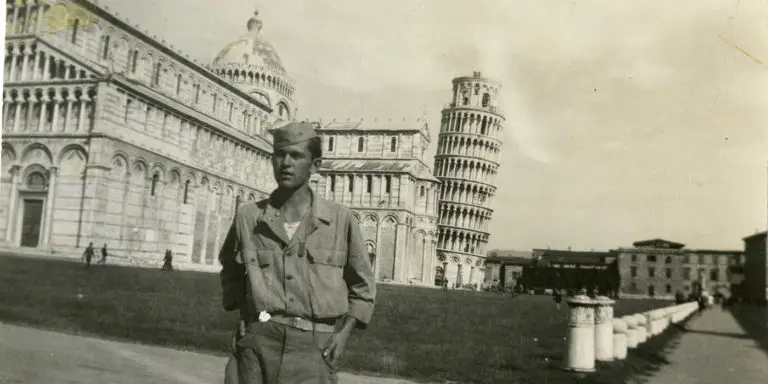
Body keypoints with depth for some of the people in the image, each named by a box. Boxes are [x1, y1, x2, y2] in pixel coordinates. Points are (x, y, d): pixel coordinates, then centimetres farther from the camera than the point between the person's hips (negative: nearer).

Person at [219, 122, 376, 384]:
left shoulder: (341, 220, 1)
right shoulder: (248, 216, 4)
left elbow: (362, 286, 11)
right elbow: (230, 271, 23)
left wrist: (344, 333, -1)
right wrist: (245, 311, 8)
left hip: (314, 348, -1)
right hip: (258, 343, 1)